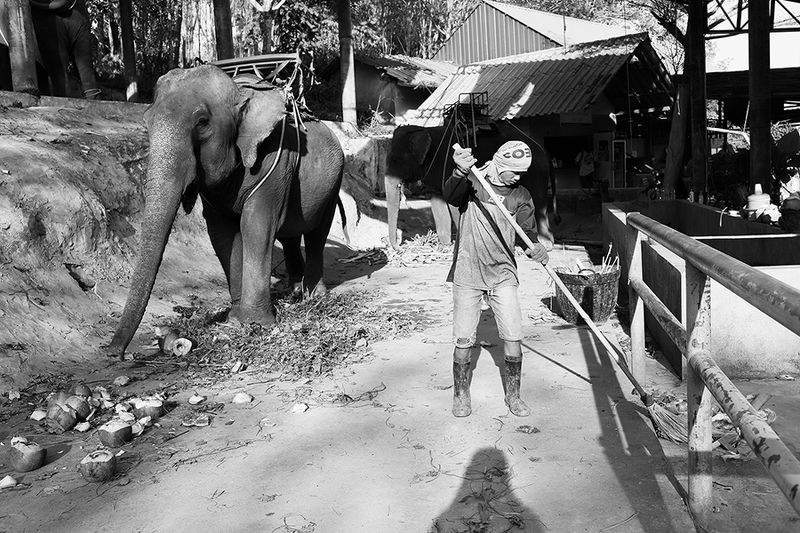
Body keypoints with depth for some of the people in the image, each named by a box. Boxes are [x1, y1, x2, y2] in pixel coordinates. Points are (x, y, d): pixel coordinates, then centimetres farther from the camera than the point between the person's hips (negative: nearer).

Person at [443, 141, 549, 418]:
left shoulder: (521, 195, 6)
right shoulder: (472, 181, -3)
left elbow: (527, 230, -4)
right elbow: (450, 196, -23)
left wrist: (534, 247, -25)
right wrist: (460, 173, -42)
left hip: (503, 274, 3)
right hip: (467, 273, -2)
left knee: (513, 338, -1)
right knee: (464, 340, 1)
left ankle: (513, 395, 19)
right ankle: (461, 393, 22)